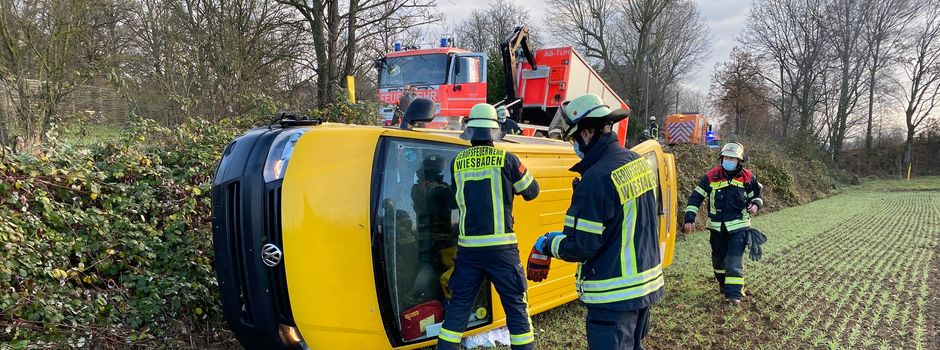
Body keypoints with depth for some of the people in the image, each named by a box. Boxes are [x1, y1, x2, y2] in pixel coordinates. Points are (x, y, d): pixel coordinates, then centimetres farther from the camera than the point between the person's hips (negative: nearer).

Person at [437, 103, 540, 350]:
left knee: (459, 305, 13)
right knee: (516, 306, 7)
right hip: (501, 246, -3)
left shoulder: (457, 162, 3)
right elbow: (532, 191, 7)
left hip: (468, 246, 3)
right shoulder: (506, 159, -5)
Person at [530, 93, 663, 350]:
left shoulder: (596, 179, -24)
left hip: (614, 294, -8)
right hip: (646, 281, 9)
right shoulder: (638, 162, 3)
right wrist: (568, 234, 15)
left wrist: (549, 245, 0)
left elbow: (581, 247, -20)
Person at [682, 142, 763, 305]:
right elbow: (696, 197, -1)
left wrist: (755, 204, -11)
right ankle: (723, 283, 36)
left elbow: (756, 196, 13)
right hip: (717, 227, 2)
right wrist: (689, 218, -7)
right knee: (718, 257, 14)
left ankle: (734, 293, -8)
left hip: (738, 226, -2)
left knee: (734, 259, -10)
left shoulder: (748, 178, -3)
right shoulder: (711, 177, -5)